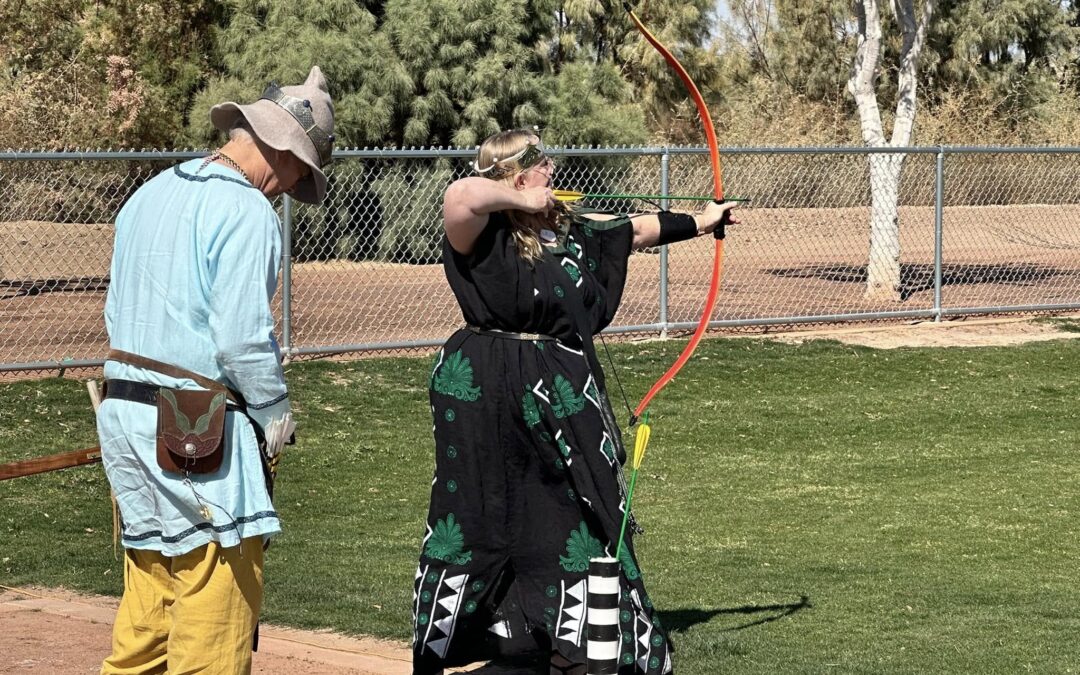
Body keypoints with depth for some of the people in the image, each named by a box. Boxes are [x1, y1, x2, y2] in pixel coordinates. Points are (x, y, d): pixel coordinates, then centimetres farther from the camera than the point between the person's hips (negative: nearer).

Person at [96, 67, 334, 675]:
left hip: (123, 410, 9)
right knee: (219, 601, -3)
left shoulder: (149, 196, 15)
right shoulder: (248, 213, -13)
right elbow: (243, 339, -18)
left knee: (148, 601, 15)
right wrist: (276, 414, -5)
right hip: (198, 429, -9)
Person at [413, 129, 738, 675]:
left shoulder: (568, 229, 9)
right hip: (489, 399, -8)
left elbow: (634, 230, 24)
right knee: (472, 523, 0)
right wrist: (522, 201, -22)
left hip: (561, 396, 8)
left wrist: (696, 223, 34)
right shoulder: (483, 235, -15)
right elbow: (459, 195, -37)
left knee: (580, 517, 14)